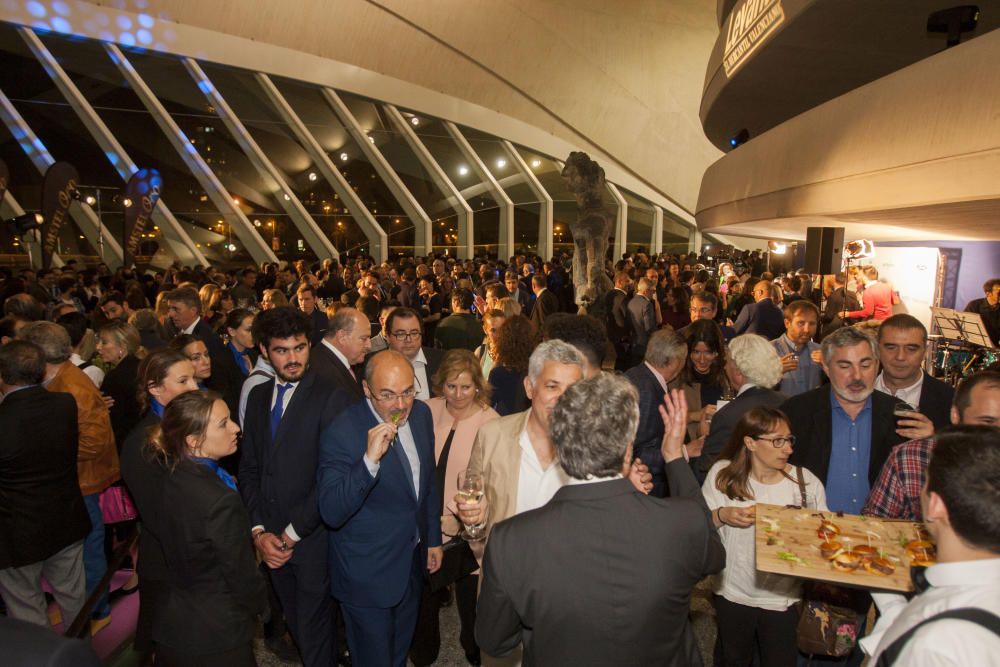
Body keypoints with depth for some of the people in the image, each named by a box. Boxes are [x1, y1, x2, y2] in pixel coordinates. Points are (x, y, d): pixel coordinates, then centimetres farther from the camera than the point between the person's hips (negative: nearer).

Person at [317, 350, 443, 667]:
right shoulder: (342, 433, -25)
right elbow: (332, 513, -30)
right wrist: (369, 460, -42)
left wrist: (433, 537, 12)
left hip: (413, 561, 6)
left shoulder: (421, 413, -6)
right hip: (367, 573, -6)